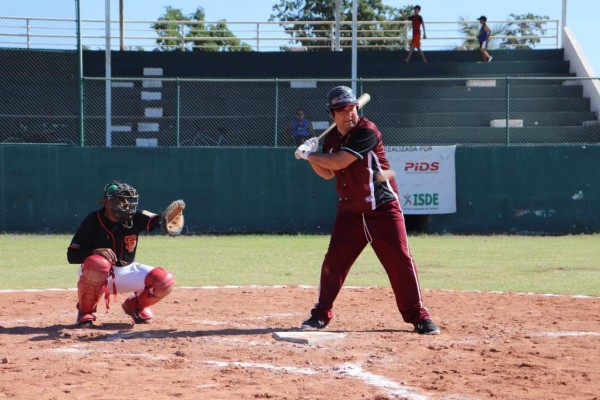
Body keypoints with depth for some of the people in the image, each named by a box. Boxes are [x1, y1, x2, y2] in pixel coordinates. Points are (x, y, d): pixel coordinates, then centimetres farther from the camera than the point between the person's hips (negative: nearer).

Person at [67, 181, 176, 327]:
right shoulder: (93, 220, -18)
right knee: (97, 264, -40)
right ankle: (85, 313, -14)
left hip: (126, 272, 4)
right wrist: (95, 252, -36)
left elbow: (157, 220, -31)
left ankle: (134, 305, 16)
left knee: (165, 281, -16)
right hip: (96, 275, -3)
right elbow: (72, 255, -18)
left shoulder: (135, 218, -11)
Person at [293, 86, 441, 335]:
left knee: (400, 260, -8)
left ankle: (419, 317, 0)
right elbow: (328, 173, 17)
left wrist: (308, 154, -11)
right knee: (333, 262, 2)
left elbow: (338, 162, -24)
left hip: (382, 209, -6)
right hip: (349, 213, 6)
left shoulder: (366, 132, -17)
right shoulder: (332, 138, 7)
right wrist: (312, 157, -1)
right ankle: (321, 315, 14)